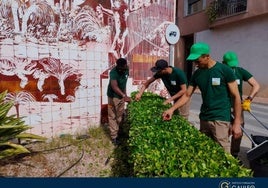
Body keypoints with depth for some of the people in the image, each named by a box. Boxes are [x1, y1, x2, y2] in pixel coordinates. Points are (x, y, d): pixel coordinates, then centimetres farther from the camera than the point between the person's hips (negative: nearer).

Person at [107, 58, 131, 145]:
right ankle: (114, 137, 10)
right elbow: (114, 86, -43)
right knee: (112, 116, 1)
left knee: (120, 116, 17)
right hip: (113, 96, -6)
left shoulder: (126, 70, -7)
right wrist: (124, 96, -55)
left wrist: (125, 94, 13)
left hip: (121, 95, 7)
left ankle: (118, 132, 34)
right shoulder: (113, 72, -29)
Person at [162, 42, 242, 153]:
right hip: (204, 118, 5)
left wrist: (237, 123, -9)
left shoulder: (224, 70, -8)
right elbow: (187, 95, 9)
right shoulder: (197, 74, 6)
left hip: (221, 119, -5)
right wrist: (172, 109, -3)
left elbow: (236, 96, -6)